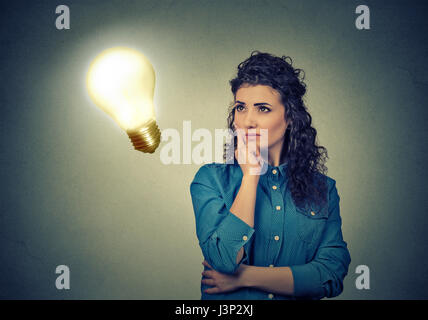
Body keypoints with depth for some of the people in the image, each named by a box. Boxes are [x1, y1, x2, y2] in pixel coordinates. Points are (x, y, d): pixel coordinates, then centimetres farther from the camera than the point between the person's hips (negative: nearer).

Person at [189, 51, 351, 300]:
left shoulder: (323, 189, 4)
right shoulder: (211, 179, -1)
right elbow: (225, 260, -14)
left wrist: (244, 277, -9)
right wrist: (251, 174, -10)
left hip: (296, 298, 1)